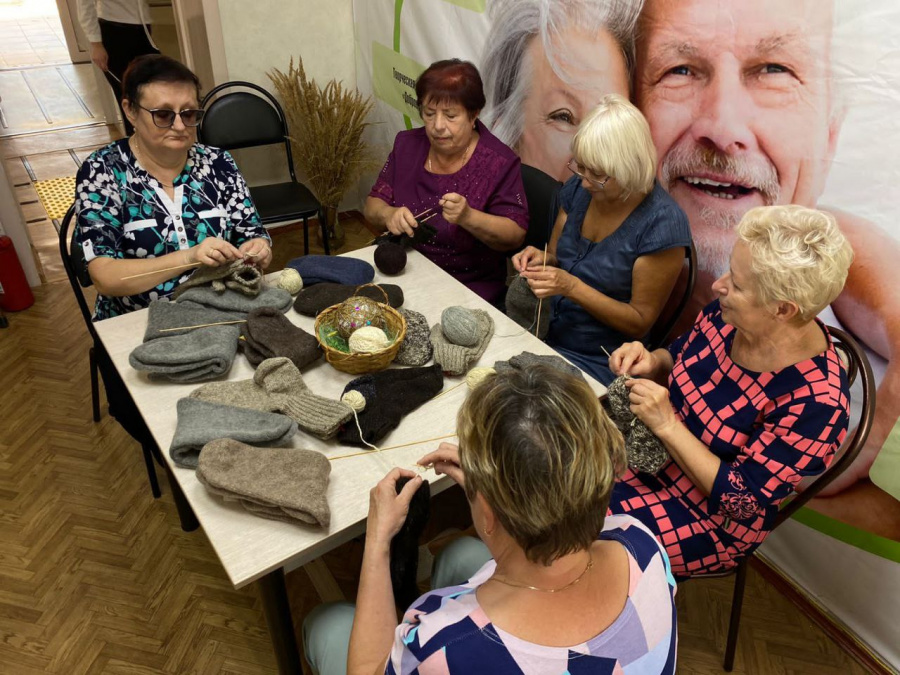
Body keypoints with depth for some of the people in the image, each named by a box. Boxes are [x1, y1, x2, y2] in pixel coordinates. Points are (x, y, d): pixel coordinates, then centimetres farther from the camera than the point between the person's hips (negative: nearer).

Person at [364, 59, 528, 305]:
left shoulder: (499, 162, -10)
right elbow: (372, 205, 7)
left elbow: (516, 235, -12)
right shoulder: (407, 145, 5)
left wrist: (468, 217, -29)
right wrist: (388, 215, -17)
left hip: (470, 287, -4)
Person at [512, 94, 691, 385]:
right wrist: (540, 258, -11)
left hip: (596, 361, -5)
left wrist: (572, 287, -24)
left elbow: (639, 323, -13)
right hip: (543, 333, 5)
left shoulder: (662, 224, -19)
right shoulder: (579, 187, -2)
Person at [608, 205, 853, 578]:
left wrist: (667, 424, -31)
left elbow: (741, 500, -24)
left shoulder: (816, 401, -28)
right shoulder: (728, 314, -12)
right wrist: (649, 362, -15)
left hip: (711, 518, -6)